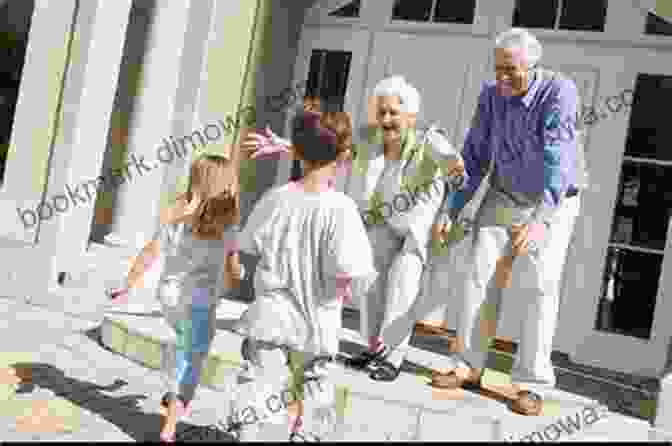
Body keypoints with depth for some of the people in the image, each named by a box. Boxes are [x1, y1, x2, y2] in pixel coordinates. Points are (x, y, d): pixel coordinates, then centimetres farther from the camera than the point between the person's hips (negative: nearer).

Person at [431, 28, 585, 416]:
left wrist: (540, 220, -45)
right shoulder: (492, 94, -9)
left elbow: (557, 160, -34)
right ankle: (471, 367, 9)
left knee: (539, 287, -9)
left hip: (553, 202, -4)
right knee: (480, 276, -2)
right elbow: (475, 155, -4)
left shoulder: (560, 92, -24)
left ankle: (532, 384, 1)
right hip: (504, 196, 4)